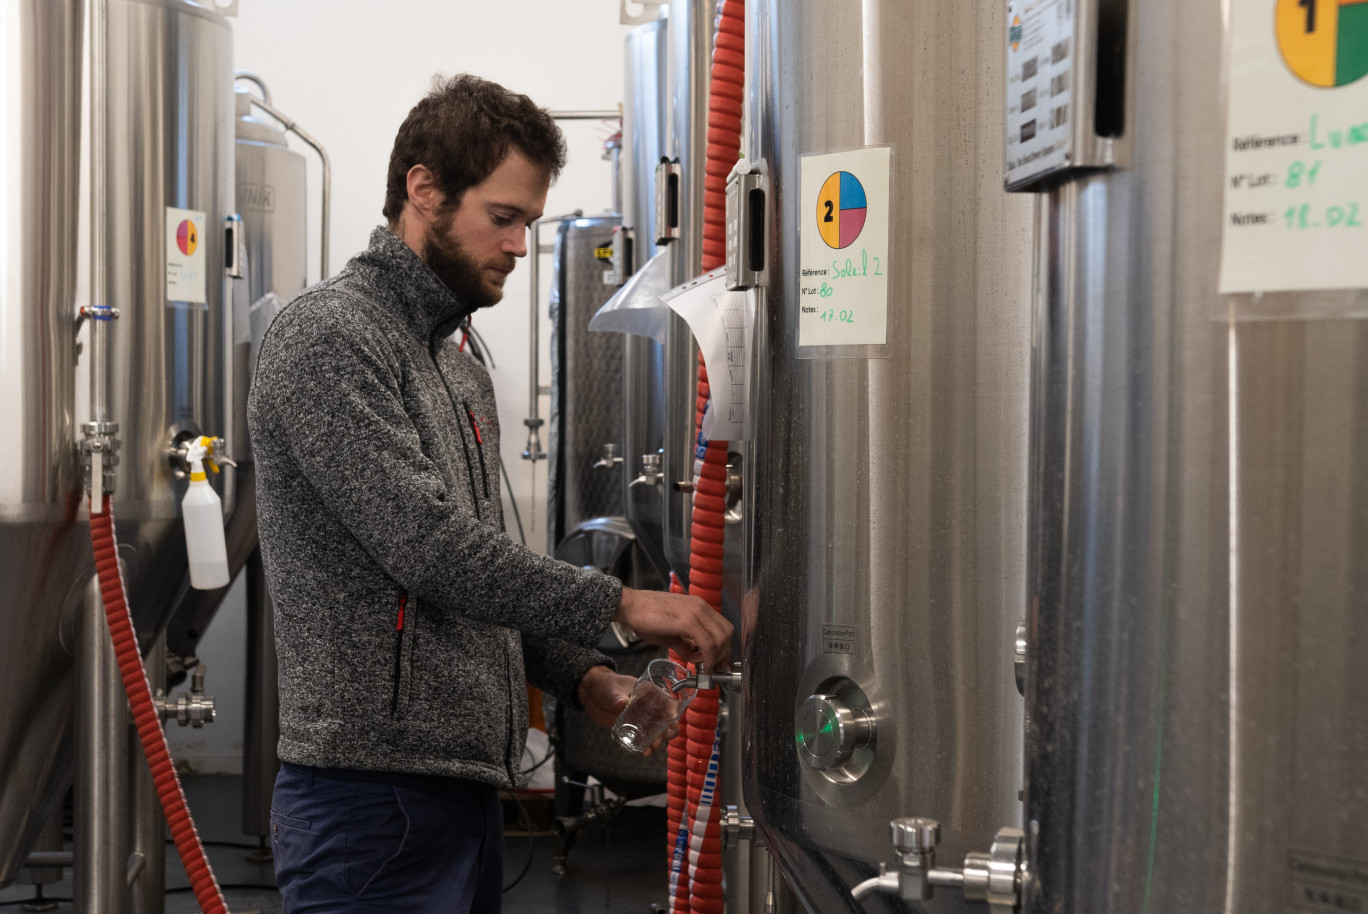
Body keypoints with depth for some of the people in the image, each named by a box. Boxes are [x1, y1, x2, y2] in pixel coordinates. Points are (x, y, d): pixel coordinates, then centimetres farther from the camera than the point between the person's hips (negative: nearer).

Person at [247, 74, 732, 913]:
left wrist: (581, 675, 6)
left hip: (468, 783, 9)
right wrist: (618, 604, -13)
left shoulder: (462, 370, 20)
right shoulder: (327, 337, -10)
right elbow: (427, 546, -20)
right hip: (375, 788, -9)